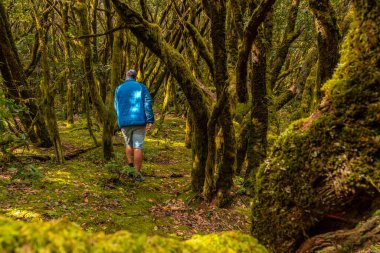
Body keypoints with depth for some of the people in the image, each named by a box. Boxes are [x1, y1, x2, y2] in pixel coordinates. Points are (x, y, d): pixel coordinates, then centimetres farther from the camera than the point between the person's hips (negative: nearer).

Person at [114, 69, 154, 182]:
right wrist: (150, 120, -14)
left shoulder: (119, 89, 10)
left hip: (124, 122, 2)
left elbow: (116, 107, 10)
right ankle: (137, 174, -2)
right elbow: (148, 103, -9)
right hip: (139, 121, -2)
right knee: (138, 147, -1)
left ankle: (131, 167, 7)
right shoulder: (141, 87, 4)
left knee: (129, 144, 21)